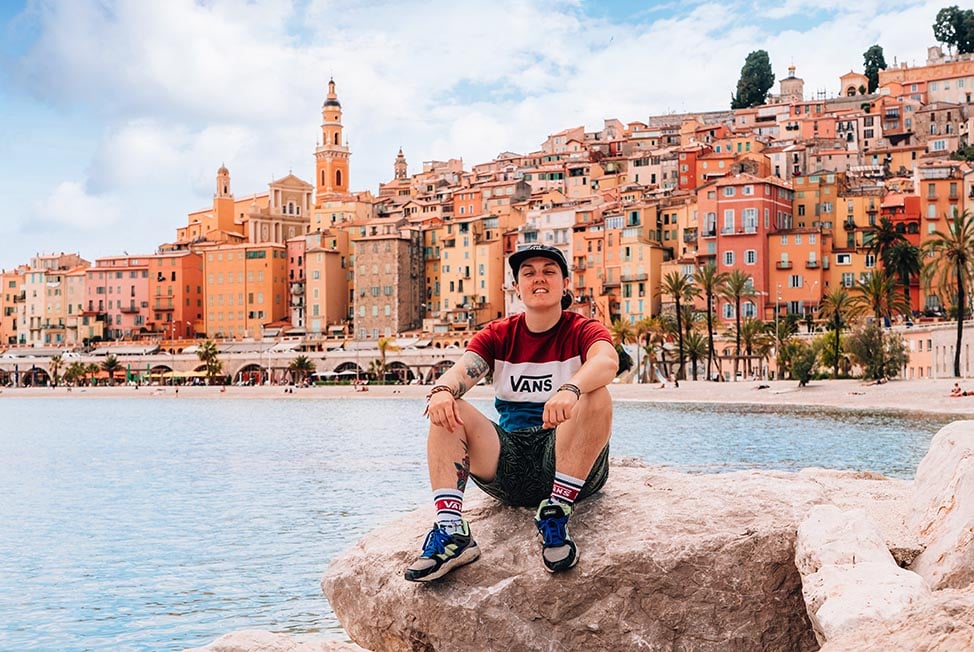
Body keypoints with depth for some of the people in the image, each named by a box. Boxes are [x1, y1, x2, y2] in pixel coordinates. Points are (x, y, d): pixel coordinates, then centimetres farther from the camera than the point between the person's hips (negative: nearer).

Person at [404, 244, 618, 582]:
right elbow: (462, 370, -8)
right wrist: (442, 390, -33)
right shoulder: (497, 335, 11)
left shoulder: (583, 331, 1)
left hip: (567, 462, -3)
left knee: (596, 397, -28)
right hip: (509, 461, 3)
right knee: (448, 410, -16)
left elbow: (607, 361, -24)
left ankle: (556, 515, -28)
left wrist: (571, 389, -46)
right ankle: (450, 529, -29)